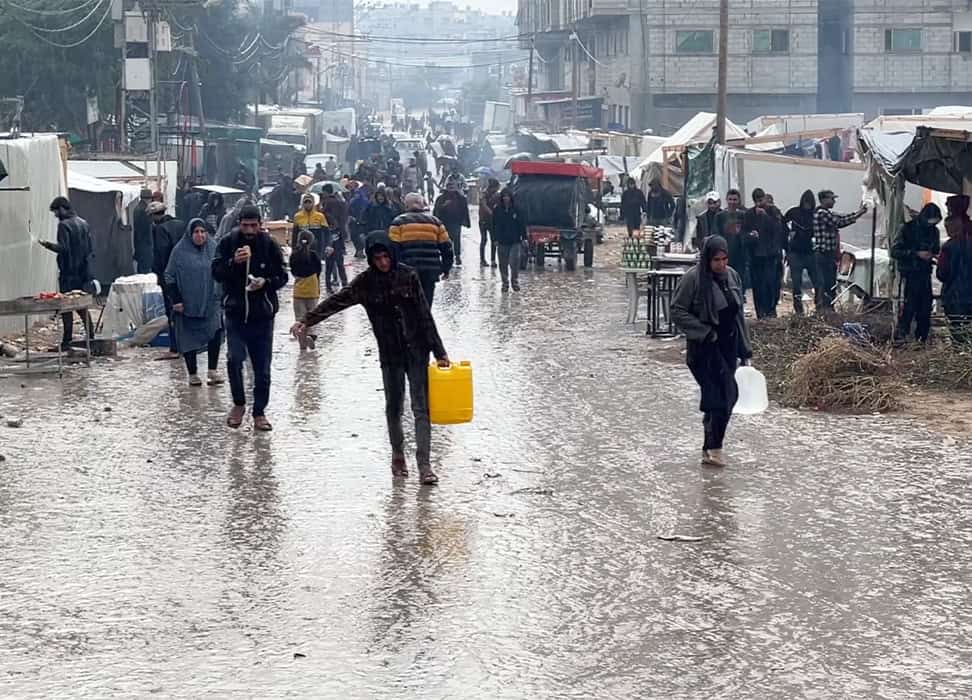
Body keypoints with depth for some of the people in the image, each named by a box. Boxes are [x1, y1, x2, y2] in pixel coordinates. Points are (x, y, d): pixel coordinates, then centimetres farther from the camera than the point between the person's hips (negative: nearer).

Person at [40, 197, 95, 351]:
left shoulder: (64, 225, -12)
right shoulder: (83, 223, 12)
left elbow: (63, 248, -22)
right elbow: (91, 248, 14)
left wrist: (48, 244, -9)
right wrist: (89, 271, 18)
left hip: (69, 274, -7)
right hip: (83, 273, 7)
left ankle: (67, 341, -6)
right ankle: (90, 336, 14)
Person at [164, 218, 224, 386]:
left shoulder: (214, 248, 4)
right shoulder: (180, 251, -4)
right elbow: (170, 277, -1)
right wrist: (176, 300, -7)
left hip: (211, 302, 1)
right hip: (187, 305, -1)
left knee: (215, 333, -15)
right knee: (189, 339, 3)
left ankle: (213, 371, -7)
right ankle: (193, 374, 15)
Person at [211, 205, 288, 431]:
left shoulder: (270, 245, -2)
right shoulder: (228, 243, -2)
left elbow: (282, 276, 3)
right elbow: (216, 273, -4)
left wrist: (266, 282, -17)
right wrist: (233, 262, -22)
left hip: (262, 313, 1)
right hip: (235, 311, -1)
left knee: (262, 366, 4)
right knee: (234, 359, -15)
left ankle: (259, 412, 17)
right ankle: (238, 403, 8)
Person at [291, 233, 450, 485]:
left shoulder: (408, 276, -1)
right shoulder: (366, 282, -1)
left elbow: (425, 316, 0)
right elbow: (336, 302, -5)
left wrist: (439, 351, 0)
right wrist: (306, 321, -15)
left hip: (417, 350, -1)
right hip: (390, 353, 1)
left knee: (421, 407, -5)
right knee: (394, 407, 9)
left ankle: (424, 464, -7)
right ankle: (398, 456, 28)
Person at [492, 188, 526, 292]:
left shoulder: (516, 209, -2)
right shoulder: (497, 210, 2)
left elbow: (522, 224, 1)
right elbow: (495, 225, 4)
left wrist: (524, 238, -3)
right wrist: (495, 239, -1)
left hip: (515, 241, -2)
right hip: (502, 241, 2)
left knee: (514, 262, -11)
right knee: (503, 264, 7)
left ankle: (515, 281, 6)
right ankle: (505, 283, 19)